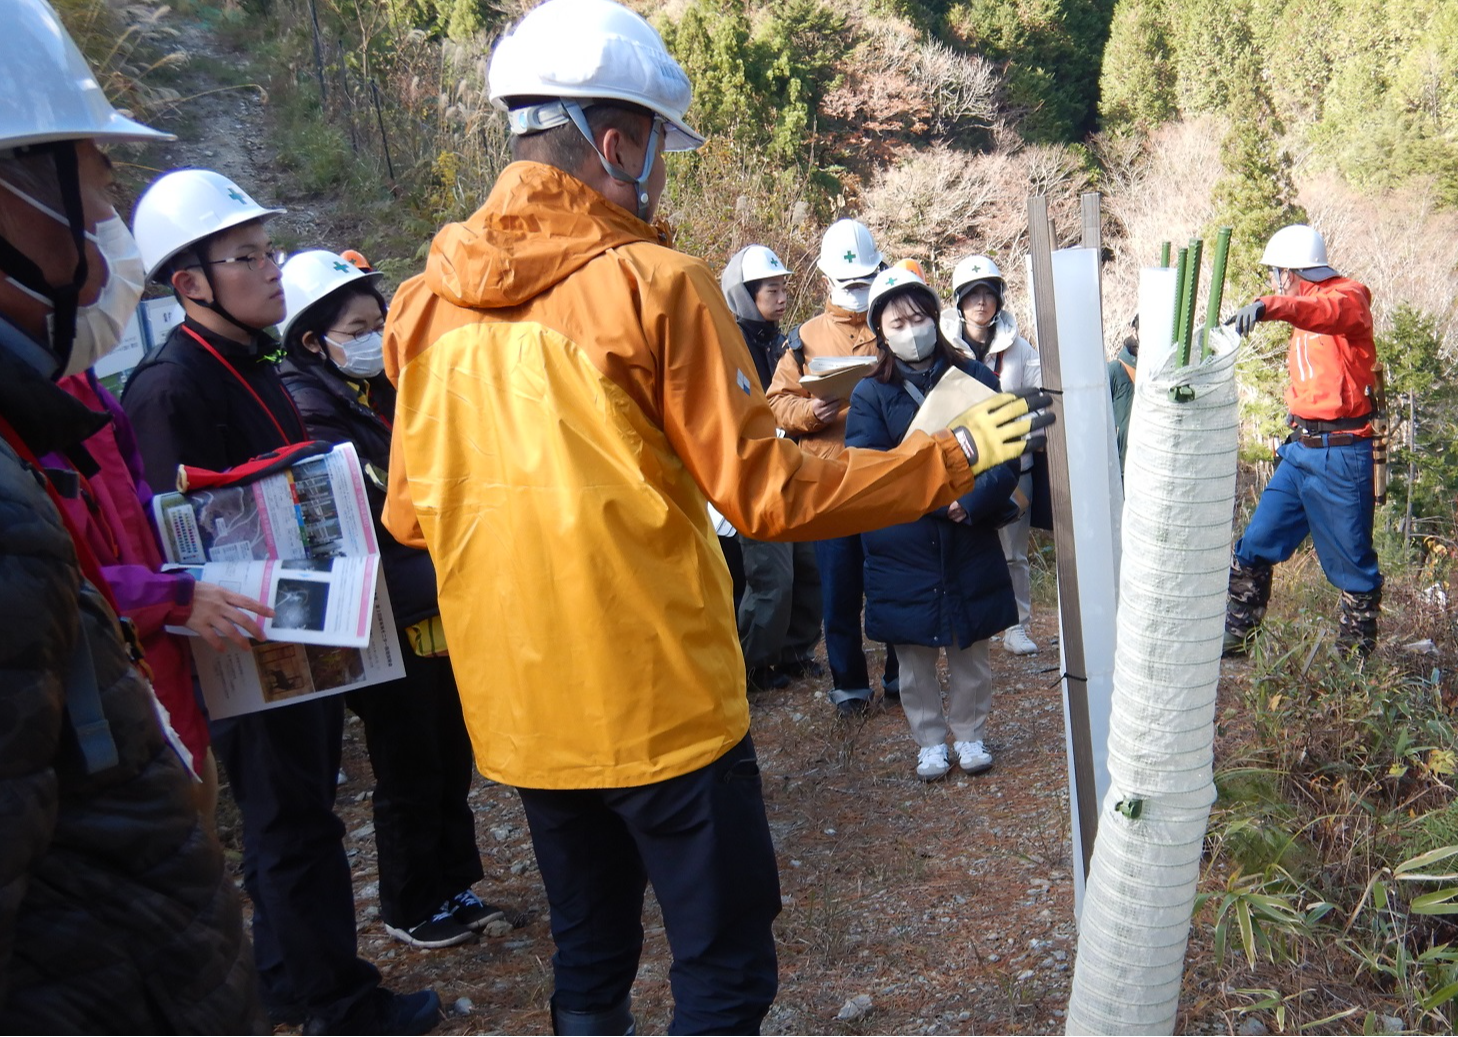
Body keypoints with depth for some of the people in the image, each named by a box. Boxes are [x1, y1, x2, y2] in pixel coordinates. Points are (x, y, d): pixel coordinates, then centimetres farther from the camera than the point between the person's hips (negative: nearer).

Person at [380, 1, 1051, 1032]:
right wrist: (952, 457, -1)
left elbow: (411, 513, 7)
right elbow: (766, 495, -13)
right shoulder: (655, 284, -14)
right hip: (660, 705, -6)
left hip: (518, 708, 6)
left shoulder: (427, 300, 1)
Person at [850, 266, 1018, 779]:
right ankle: (929, 741, 28)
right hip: (902, 549, -1)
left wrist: (972, 501, -19)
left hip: (971, 543, 1)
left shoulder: (975, 376, 2)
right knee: (914, 655, 10)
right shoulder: (871, 394, -1)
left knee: (972, 650, 13)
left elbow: (1007, 453, -2)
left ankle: (970, 733, 32)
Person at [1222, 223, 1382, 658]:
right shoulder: (1306, 314, 16)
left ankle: (1358, 651, 20)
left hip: (1339, 455, -8)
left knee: (1350, 560, 5)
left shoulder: (1349, 297, -10)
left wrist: (1270, 305, -51)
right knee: (1255, 545, 5)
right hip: (1300, 450, 8)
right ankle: (1234, 634, 14)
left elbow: (1329, 312, -35)